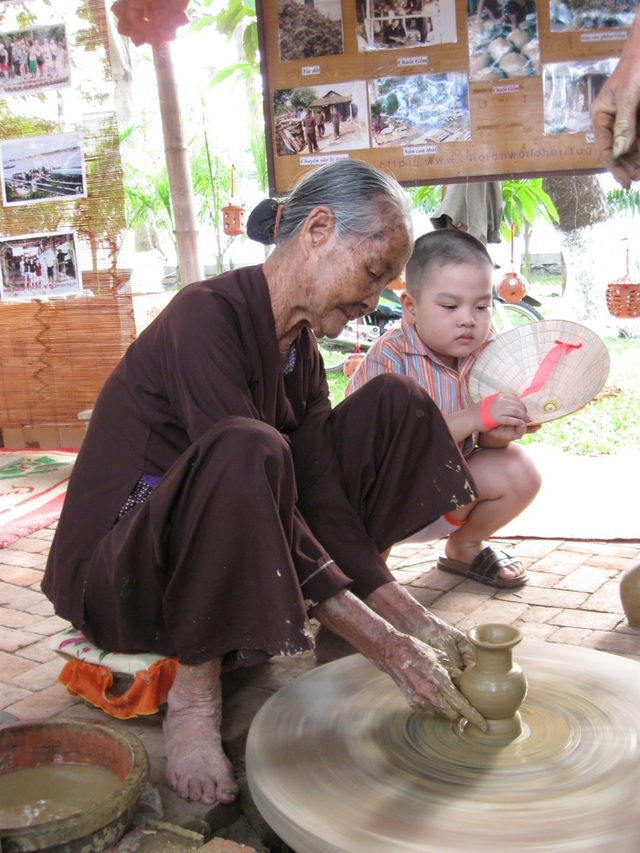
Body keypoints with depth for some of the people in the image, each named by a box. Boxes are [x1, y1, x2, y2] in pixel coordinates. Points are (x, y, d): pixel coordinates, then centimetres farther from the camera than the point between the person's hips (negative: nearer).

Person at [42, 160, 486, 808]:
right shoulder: (206, 316, -22)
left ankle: (335, 648, 0)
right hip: (117, 572, -8)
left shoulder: (299, 344, 4)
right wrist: (385, 645, -30)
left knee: (395, 405, 0)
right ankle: (193, 692, -18)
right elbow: (246, 470, -30)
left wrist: (412, 619, -12)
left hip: (235, 564, 8)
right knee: (245, 449, -41)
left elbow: (322, 500, -2)